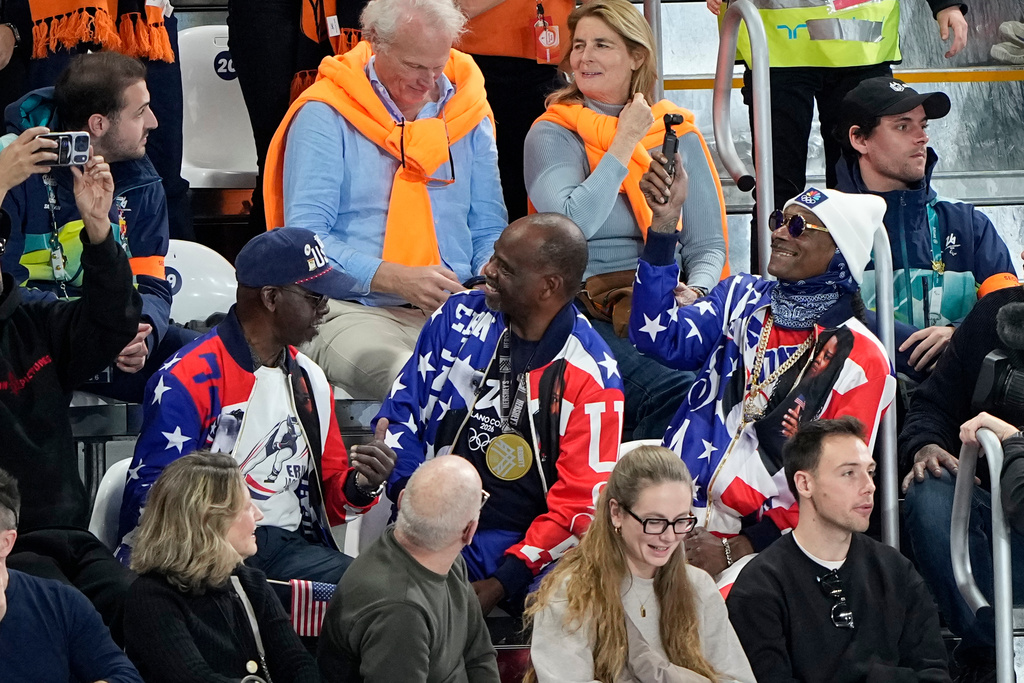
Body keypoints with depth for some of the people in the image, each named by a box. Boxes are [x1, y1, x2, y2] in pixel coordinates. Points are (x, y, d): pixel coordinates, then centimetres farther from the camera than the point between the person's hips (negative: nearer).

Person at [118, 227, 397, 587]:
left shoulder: (309, 380, 18)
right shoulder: (188, 378, -4)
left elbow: (329, 495, 24)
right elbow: (150, 493, -8)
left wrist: (360, 486, -1)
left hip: (286, 547, 7)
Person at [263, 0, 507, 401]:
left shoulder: (466, 112, 16)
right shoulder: (324, 116, 0)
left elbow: (489, 230, 21)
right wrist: (396, 280, -20)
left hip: (456, 311, 5)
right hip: (353, 310, -5)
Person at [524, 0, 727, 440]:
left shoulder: (677, 136, 16)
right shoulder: (553, 135, 5)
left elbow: (707, 244, 13)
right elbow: (571, 226, -14)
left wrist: (694, 292, -10)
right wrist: (626, 142, -6)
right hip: (590, 315, -4)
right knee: (673, 391, -33)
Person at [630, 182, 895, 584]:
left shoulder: (860, 361, 2)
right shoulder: (742, 299, 17)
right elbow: (660, 337, 2)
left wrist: (733, 551, -12)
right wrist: (665, 221, -5)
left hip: (762, 543, -3)